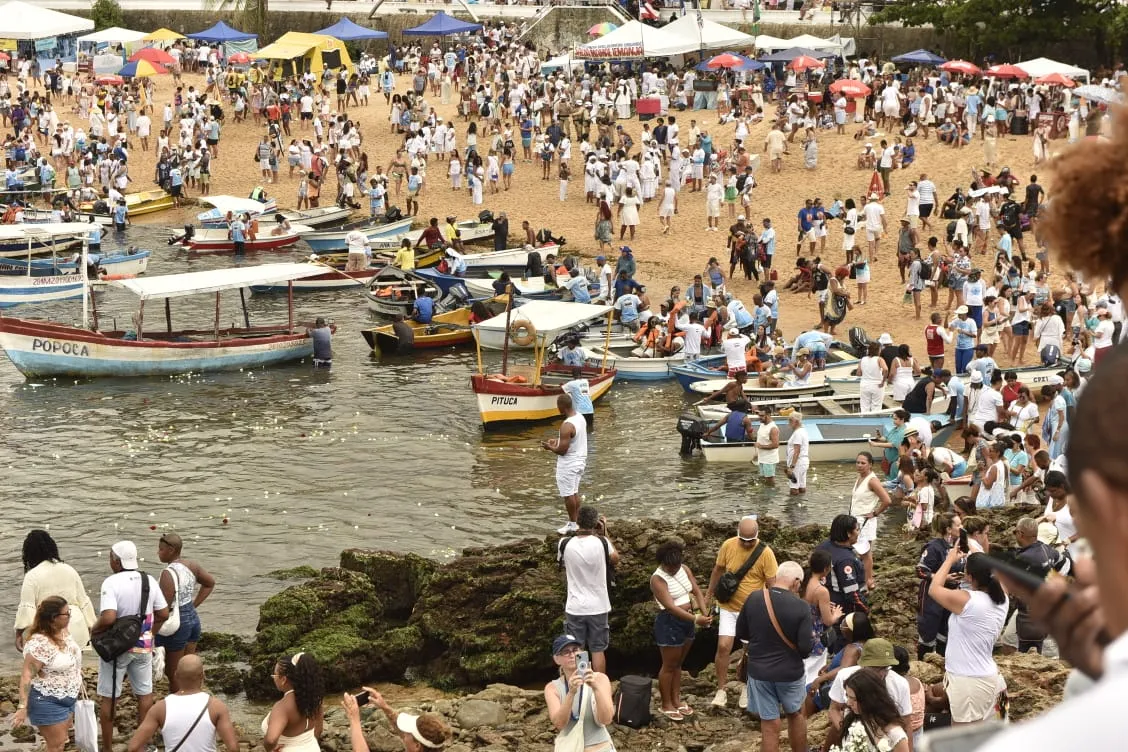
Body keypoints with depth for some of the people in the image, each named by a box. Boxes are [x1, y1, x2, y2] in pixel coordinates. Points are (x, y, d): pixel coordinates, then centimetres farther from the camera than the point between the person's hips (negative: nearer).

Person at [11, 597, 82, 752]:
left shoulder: (64, 632, 0)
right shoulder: (39, 643, -28)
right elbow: (27, 676, -27)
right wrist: (23, 707, -30)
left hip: (67, 698, 9)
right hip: (48, 702, -9)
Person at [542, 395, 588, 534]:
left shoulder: (567, 426, -28)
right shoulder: (580, 418, 1)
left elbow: (562, 450, -25)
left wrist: (550, 447, -6)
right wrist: (558, 441, 15)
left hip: (568, 464, -9)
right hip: (580, 460, 9)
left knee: (568, 495, 4)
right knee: (575, 492, 19)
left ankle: (572, 524, 13)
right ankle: (575, 521, 27)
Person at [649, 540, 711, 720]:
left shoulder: (684, 569, 2)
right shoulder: (658, 579, -20)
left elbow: (696, 591, 2)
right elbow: (671, 607, -27)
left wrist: (705, 613, -15)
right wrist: (696, 619, -32)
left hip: (687, 621, 7)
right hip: (669, 623, -7)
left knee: (678, 663, 18)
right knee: (669, 666, 3)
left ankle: (676, 700, 30)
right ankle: (666, 705, 15)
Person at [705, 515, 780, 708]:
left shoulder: (765, 553, -17)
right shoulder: (728, 546, -10)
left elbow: (772, 584, -12)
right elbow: (718, 570, 7)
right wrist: (709, 594, 15)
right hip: (729, 607, 1)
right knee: (723, 646, -8)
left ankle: (747, 688, 29)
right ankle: (721, 690, 6)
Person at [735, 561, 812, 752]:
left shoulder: (754, 598, -10)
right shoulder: (801, 607, -18)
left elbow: (741, 633, 3)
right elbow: (805, 649, -16)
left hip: (759, 671, 1)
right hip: (790, 672, -1)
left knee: (769, 724, 8)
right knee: (795, 715, 24)